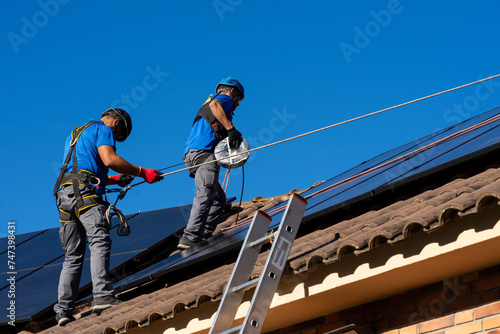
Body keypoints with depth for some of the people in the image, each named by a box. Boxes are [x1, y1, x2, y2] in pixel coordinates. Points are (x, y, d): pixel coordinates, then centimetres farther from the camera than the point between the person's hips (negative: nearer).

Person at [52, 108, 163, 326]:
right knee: (100, 242, -20)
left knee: (72, 255, 8)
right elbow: (109, 159, -10)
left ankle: (63, 310, 1)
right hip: (84, 192, -9)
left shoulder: (76, 134, 35)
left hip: (64, 193, 9)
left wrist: (114, 180, 31)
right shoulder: (103, 129, 8)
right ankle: (102, 296, -35)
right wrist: (143, 173, -5)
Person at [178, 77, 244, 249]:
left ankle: (204, 235, 2)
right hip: (203, 153, -10)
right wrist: (231, 128, -23)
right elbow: (214, 105, -17)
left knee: (219, 198, 13)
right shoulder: (224, 99, 9)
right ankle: (189, 238, -33)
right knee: (205, 194, -21)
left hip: (192, 155, 10)